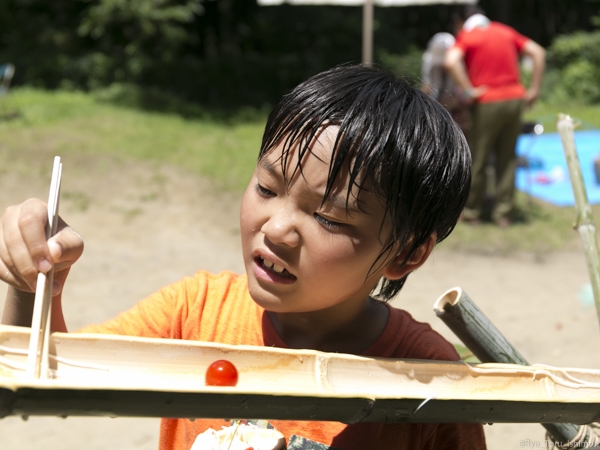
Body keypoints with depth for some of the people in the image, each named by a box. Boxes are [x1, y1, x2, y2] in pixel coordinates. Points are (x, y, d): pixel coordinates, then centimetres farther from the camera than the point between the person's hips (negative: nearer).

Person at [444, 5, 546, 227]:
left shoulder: (466, 36, -1)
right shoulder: (505, 31, 14)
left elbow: (451, 61, -22)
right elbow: (538, 52, 10)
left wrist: (469, 91, -16)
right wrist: (534, 89, 8)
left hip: (488, 102, -4)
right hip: (515, 99, 5)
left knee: (478, 160, 8)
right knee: (507, 158, 12)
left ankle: (472, 211, 17)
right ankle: (504, 213, 14)